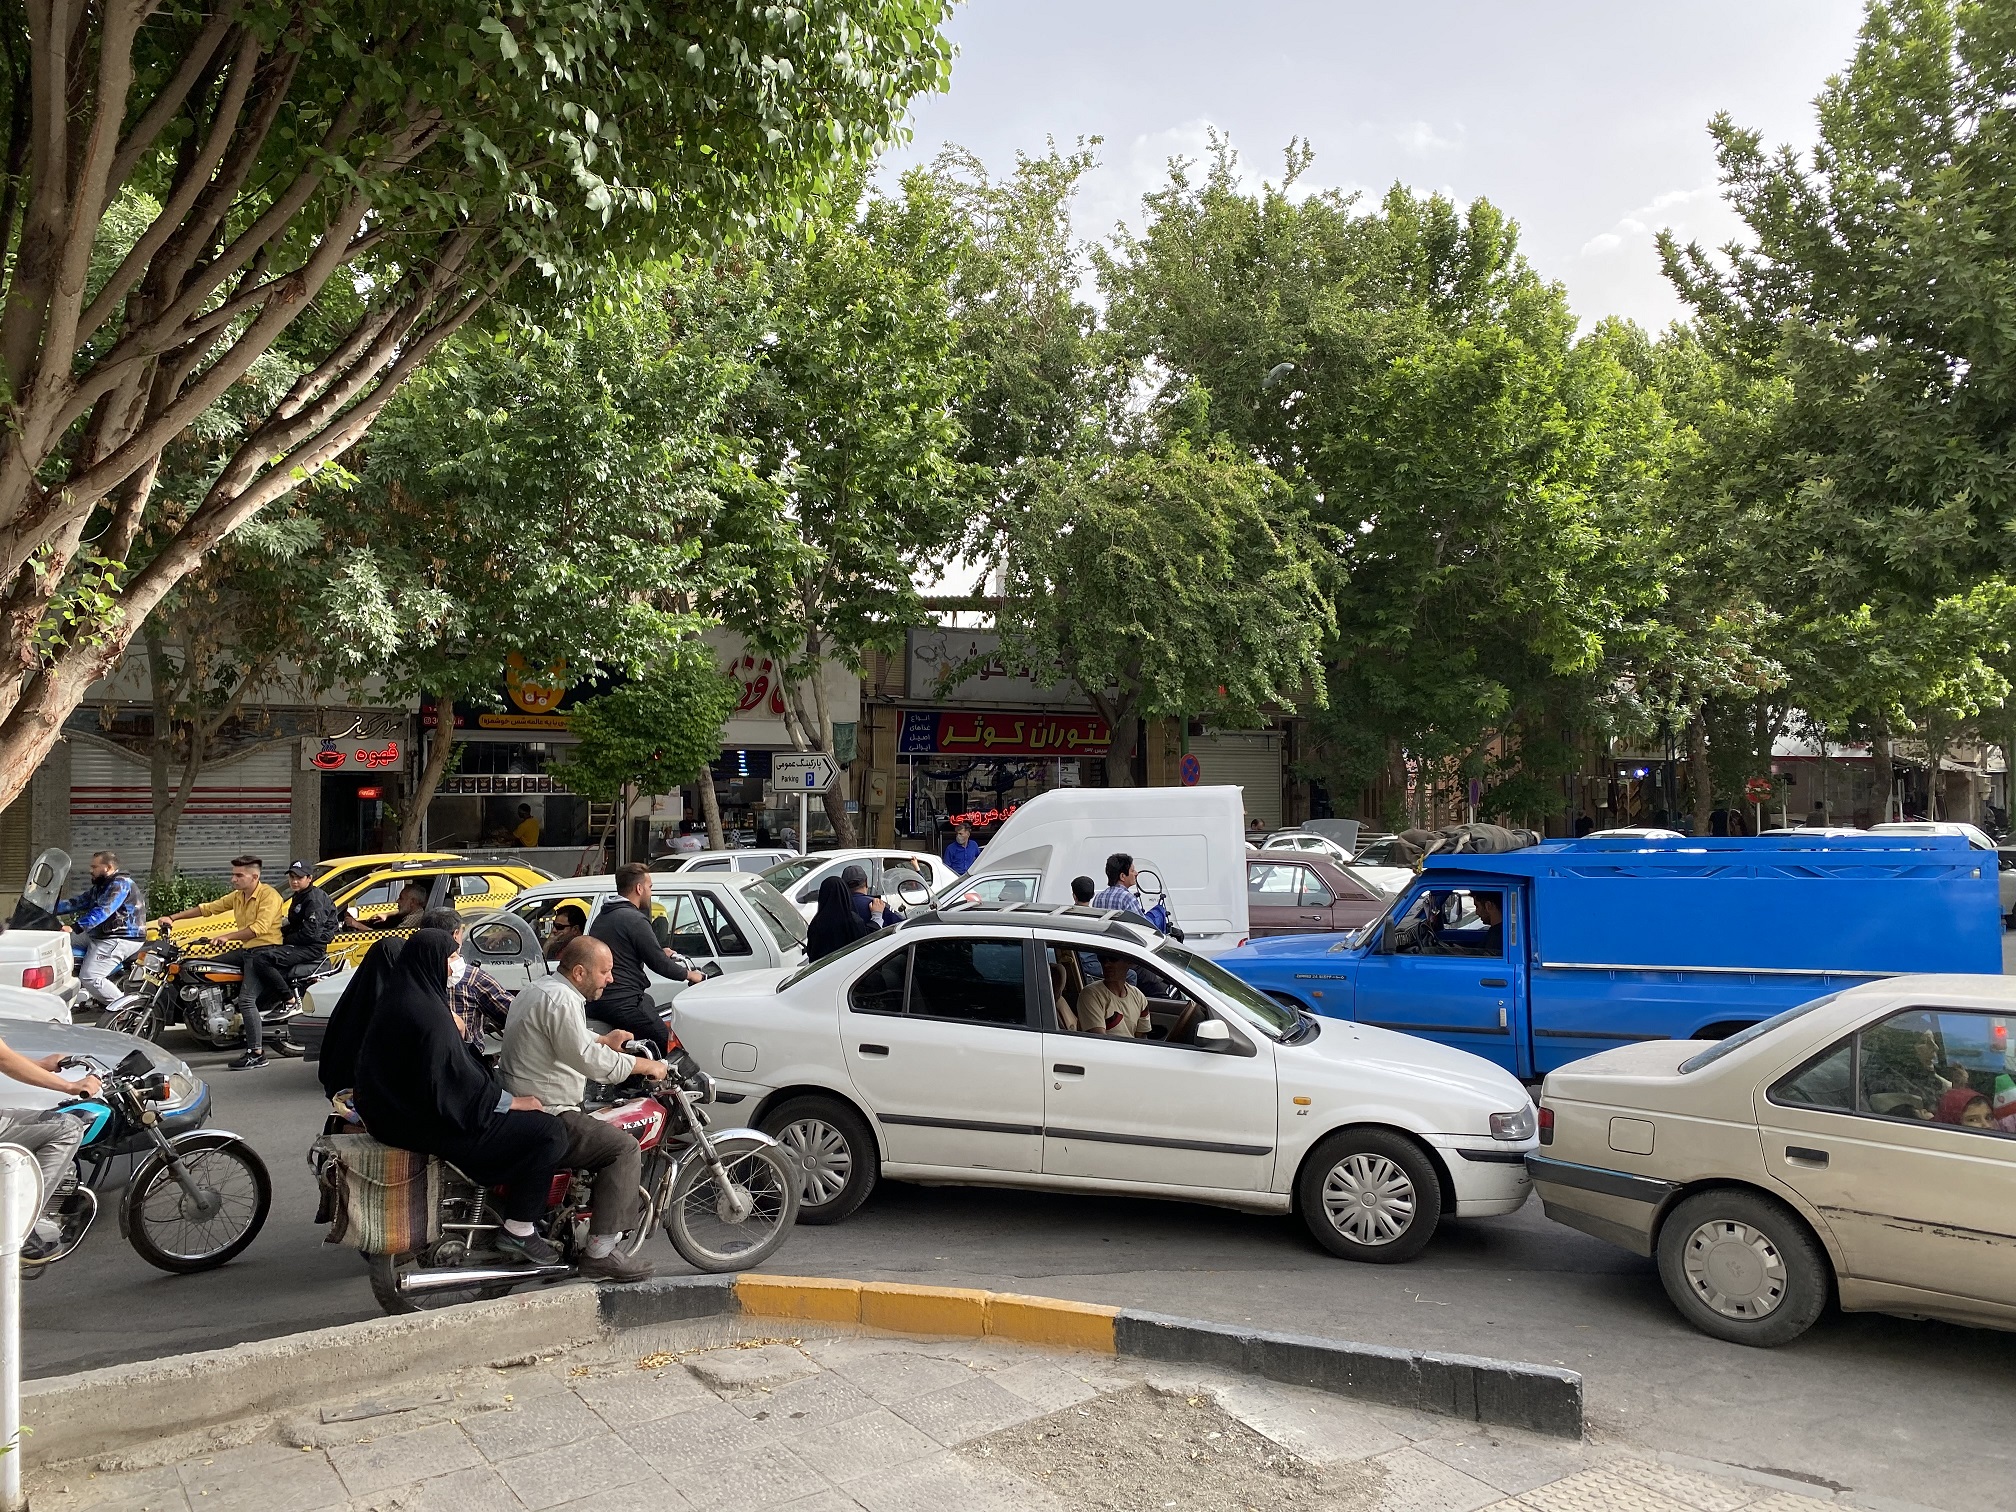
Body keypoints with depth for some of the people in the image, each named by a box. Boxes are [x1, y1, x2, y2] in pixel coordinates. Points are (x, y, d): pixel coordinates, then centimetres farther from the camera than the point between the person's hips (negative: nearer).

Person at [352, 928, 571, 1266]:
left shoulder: (398, 996, 7)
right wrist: (513, 1102, -14)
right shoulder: (430, 1016, -24)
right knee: (548, 1131, -13)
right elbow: (456, 1083, -24)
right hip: (426, 1124, -11)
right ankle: (518, 1230, -3)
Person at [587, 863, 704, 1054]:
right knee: (665, 1046, -8)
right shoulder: (635, 919, -14)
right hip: (623, 1003, -10)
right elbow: (658, 964, -12)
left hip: (600, 1000, 10)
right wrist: (688, 974, 3)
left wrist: (661, 952, 31)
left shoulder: (603, 916, 17)